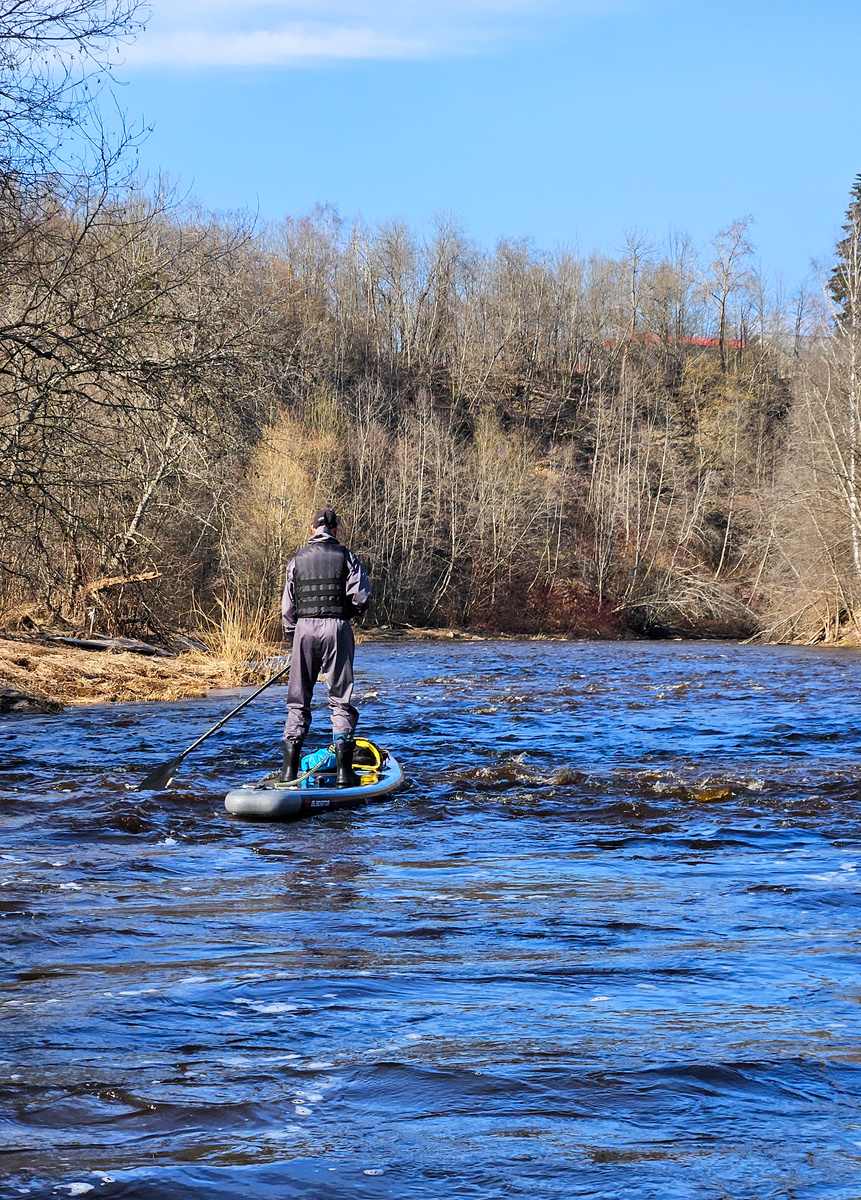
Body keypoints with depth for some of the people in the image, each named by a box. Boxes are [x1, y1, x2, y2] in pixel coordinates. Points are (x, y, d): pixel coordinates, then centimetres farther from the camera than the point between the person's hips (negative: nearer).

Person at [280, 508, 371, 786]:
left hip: (305, 628, 2)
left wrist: (291, 637, 19)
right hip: (336, 628, -2)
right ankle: (344, 769, -3)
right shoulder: (345, 556, 0)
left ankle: (289, 768, 3)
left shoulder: (297, 560, 7)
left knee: (298, 700, 7)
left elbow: (287, 606, 7)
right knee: (341, 699, 3)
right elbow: (361, 597, -8)